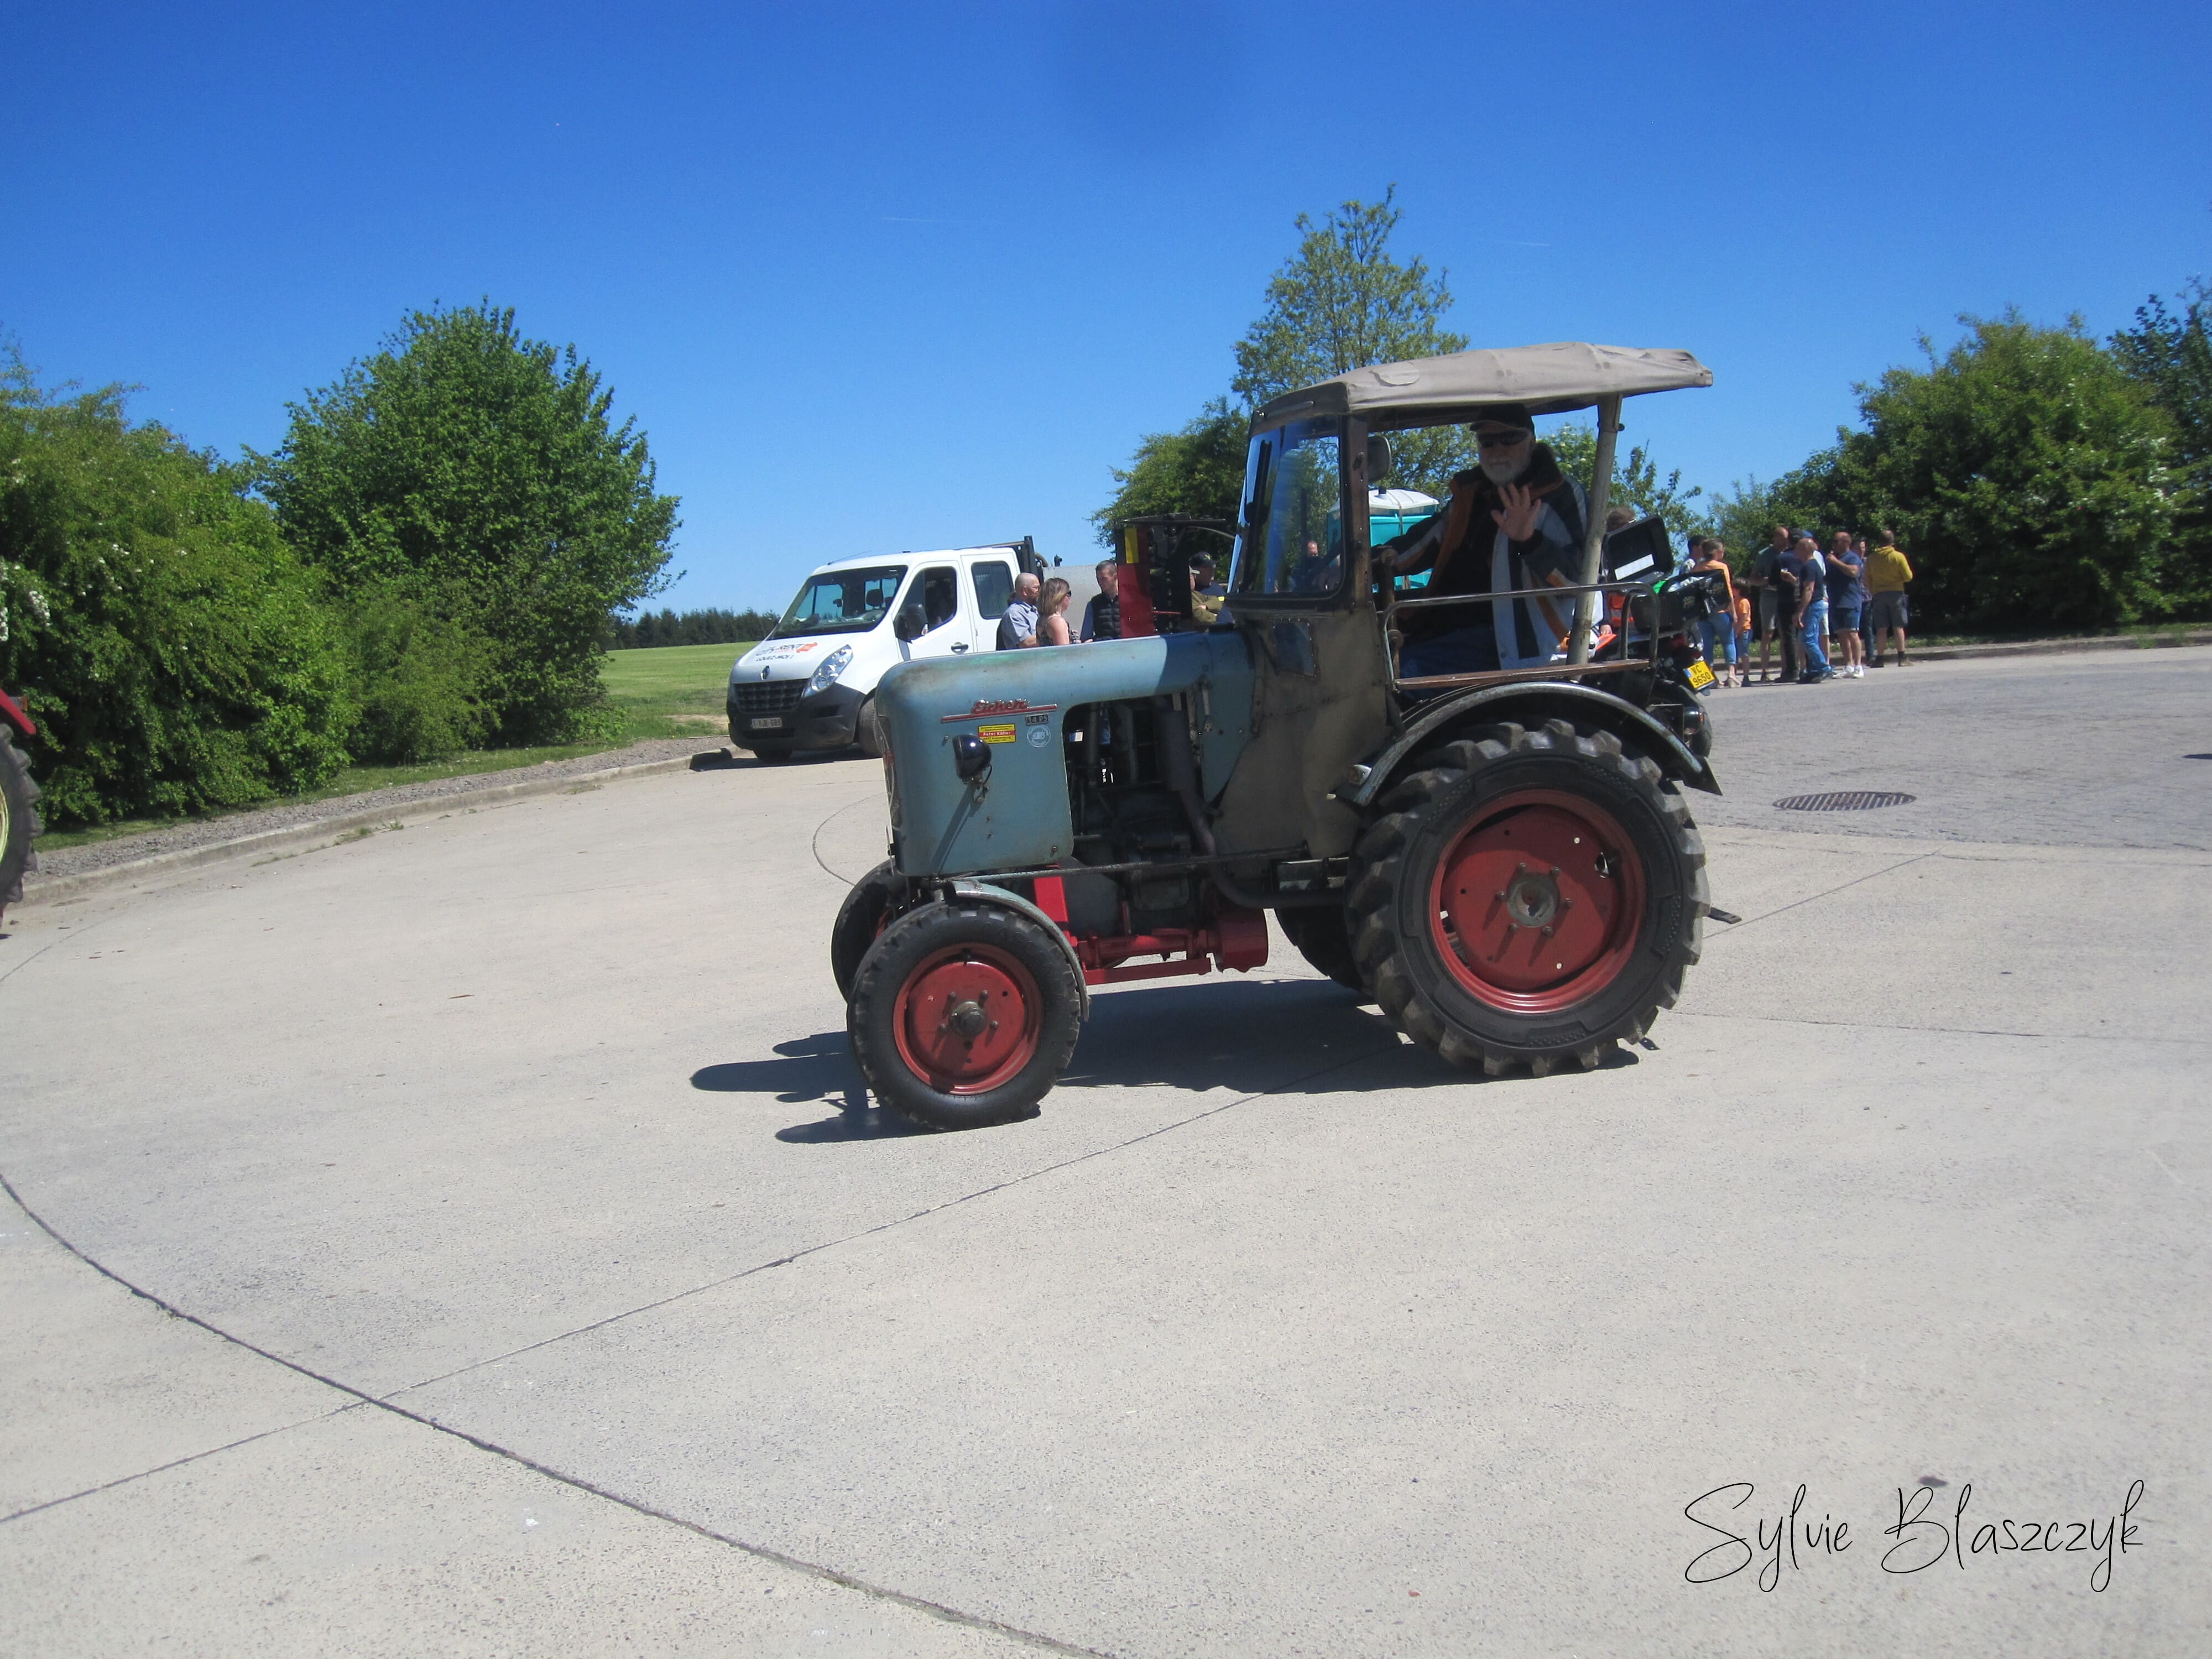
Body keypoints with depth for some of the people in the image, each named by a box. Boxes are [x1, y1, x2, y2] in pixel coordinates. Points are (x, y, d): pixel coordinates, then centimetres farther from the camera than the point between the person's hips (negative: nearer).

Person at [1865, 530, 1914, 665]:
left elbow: (1867, 581, 6)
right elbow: (1908, 577, -6)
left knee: (1881, 629, 4)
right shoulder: (1898, 557, -6)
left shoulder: (1871, 558, 3)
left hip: (1879, 595, 2)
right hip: (1896, 593, -2)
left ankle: (1879, 659, 0)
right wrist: (1897, 577, 14)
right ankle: (1902, 658, -1)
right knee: (1898, 627, 1)